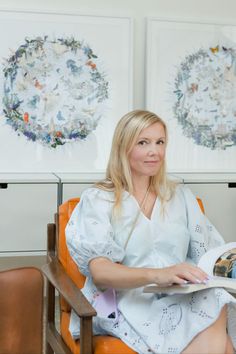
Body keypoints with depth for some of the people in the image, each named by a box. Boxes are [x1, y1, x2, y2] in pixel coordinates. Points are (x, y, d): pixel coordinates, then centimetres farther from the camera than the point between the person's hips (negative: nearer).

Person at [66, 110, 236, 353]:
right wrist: (156, 274, -27)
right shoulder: (98, 199, 3)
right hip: (129, 302, -4)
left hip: (184, 297, 4)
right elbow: (99, 271, -10)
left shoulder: (181, 196, 19)